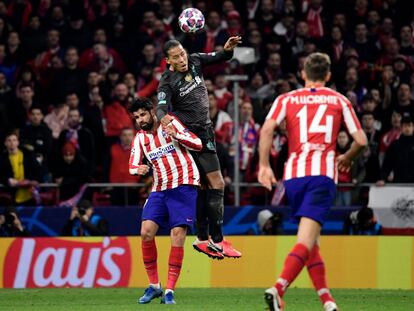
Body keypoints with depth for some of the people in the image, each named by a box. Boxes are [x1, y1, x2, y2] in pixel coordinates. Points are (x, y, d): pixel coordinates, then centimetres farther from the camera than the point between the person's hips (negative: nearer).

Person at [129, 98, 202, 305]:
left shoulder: (170, 123, 1)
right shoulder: (140, 138, 12)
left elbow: (198, 144, -3)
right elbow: (133, 166, 5)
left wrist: (176, 135, -20)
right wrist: (139, 169, -19)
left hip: (183, 185, -4)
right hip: (159, 189, 4)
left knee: (178, 233, -12)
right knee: (146, 231, -11)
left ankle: (170, 291, -8)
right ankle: (153, 286, 3)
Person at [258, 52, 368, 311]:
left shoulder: (287, 99, 15)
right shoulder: (339, 100, 14)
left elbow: (267, 128, -4)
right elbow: (361, 140, 10)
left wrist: (264, 165, -4)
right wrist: (346, 159, 29)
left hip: (293, 174, 2)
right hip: (323, 172, -2)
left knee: (311, 241, 16)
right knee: (307, 240, -12)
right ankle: (278, 289, -33)